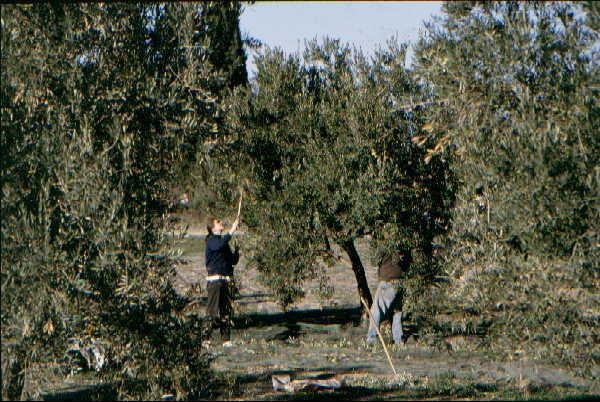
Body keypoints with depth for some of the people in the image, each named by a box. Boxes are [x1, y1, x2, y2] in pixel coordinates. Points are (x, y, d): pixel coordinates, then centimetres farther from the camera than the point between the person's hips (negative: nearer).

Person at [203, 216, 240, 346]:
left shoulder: (223, 239, 20)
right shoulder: (211, 240, -5)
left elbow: (233, 261, 22)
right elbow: (220, 245, -30)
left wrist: (237, 251, 2)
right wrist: (232, 230, -28)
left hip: (225, 280, 8)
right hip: (214, 280, -8)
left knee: (226, 310, 8)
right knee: (213, 310, -11)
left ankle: (226, 339, 12)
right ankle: (205, 336, -8)